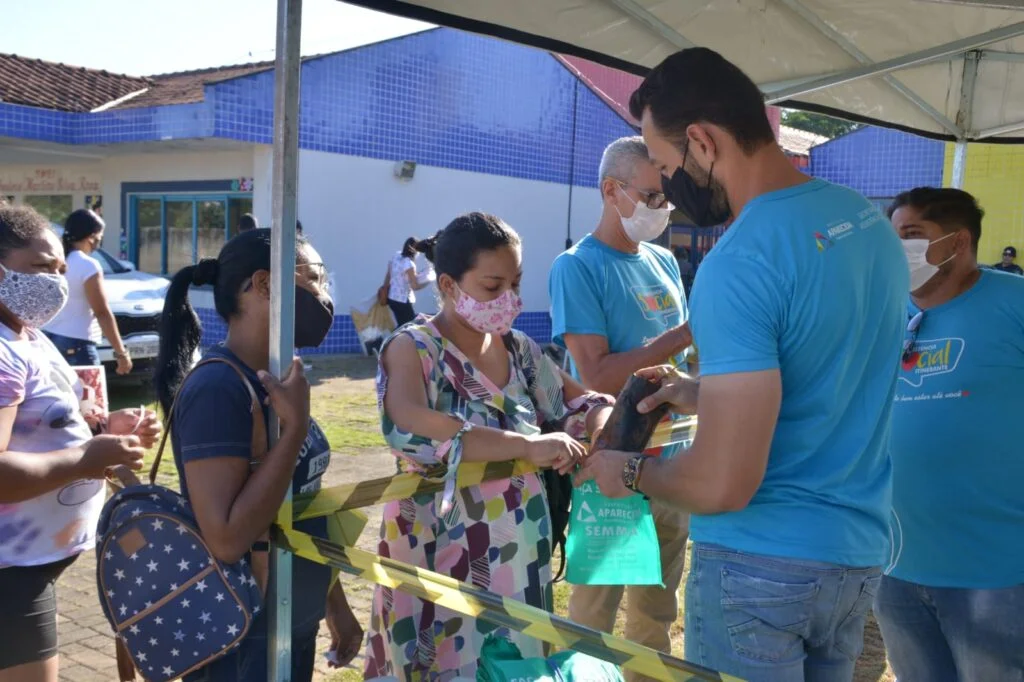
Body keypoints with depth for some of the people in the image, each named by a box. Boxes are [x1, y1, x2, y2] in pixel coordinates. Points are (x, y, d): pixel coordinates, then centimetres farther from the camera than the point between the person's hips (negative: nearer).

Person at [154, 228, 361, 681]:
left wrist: (336, 606, 17)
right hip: (242, 642, -8)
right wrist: (295, 426, -26)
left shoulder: (277, 382, 4)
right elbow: (228, 539, -28)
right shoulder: (219, 387, -22)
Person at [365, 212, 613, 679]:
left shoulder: (517, 349, 6)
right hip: (443, 557, -5)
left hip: (519, 554, 6)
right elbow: (409, 429, -30)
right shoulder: (413, 349, -12)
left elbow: (585, 404, 12)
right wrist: (529, 445, -32)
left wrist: (600, 439, -11)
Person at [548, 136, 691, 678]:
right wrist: (686, 335, -21)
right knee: (595, 611, 7)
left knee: (658, 608, 19)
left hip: (672, 462, 7)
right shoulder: (577, 267, -11)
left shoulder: (664, 262, 10)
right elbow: (597, 377, -20)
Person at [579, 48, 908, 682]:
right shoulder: (872, 220, 2)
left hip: (761, 565, -8)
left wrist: (630, 472, -6)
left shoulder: (739, 264, -24)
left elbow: (722, 485, -25)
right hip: (860, 554, 8)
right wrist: (702, 393, 15)